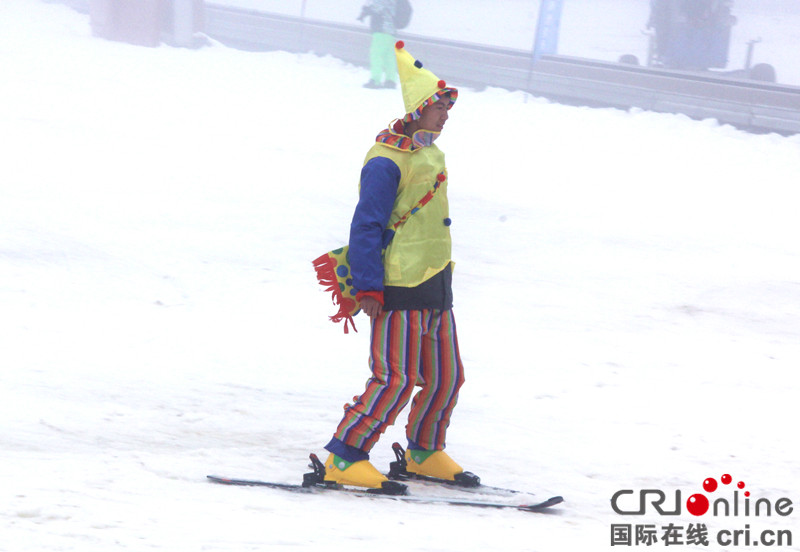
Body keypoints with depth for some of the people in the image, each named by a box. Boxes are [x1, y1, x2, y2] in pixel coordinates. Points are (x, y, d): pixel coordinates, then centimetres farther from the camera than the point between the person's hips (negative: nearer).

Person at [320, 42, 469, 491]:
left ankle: (426, 452, 30)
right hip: (399, 288, -9)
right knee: (397, 380, -11)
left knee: (446, 376, 13)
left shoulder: (430, 155, 13)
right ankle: (343, 457, -5)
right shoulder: (386, 162, -16)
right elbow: (367, 226, -17)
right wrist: (369, 287, -21)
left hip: (435, 285, 9)